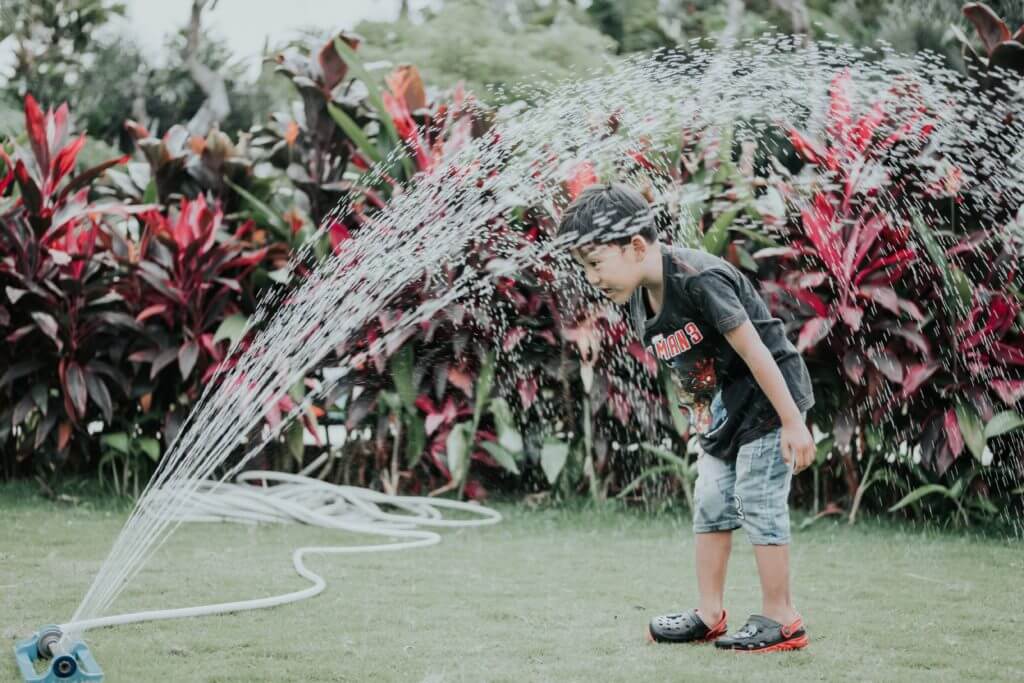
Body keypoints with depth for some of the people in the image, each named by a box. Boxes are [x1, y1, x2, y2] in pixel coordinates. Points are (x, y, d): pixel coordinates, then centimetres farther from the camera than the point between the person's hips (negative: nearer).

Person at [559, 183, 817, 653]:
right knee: (711, 505, 10)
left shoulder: (699, 279, -29)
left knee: (758, 505, -6)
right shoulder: (638, 302, -2)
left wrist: (793, 424, -22)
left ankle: (780, 619, 4)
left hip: (768, 399, -9)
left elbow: (754, 351, -26)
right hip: (720, 412, 9)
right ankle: (709, 614, 20)